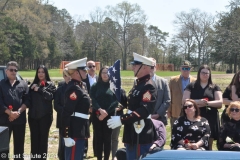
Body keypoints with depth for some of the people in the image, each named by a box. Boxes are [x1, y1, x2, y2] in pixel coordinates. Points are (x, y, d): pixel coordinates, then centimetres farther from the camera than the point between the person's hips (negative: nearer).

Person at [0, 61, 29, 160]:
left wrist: (18, 112, -13)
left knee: (19, 144, 10)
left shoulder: (23, 84, 9)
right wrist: (10, 113, -15)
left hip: (20, 119, 2)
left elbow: (27, 101, 1)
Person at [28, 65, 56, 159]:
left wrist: (39, 89, -16)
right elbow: (29, 98, 8)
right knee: (34, 137, 6)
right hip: (33, 115, 3)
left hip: (45, 115, -3)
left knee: (43, 137, 3)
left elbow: (50, 96, -15)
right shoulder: (33, 84, 13)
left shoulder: (50, 85, 2)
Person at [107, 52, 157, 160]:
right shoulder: (139, 85, 15)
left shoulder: (149, 86, -17)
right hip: (133, 135, 10)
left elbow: (144, 110, -28)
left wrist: (122, 120, -28)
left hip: (141, 137, -10)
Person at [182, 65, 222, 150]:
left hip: (210, 118, 1)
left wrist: (207, 103, -16)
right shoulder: (191, 86, 8)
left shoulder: (214, 87, 9)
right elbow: (184, 100, -2)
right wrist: (198, 102, -16)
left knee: (208, 145, 4)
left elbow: (220, 102, 0)